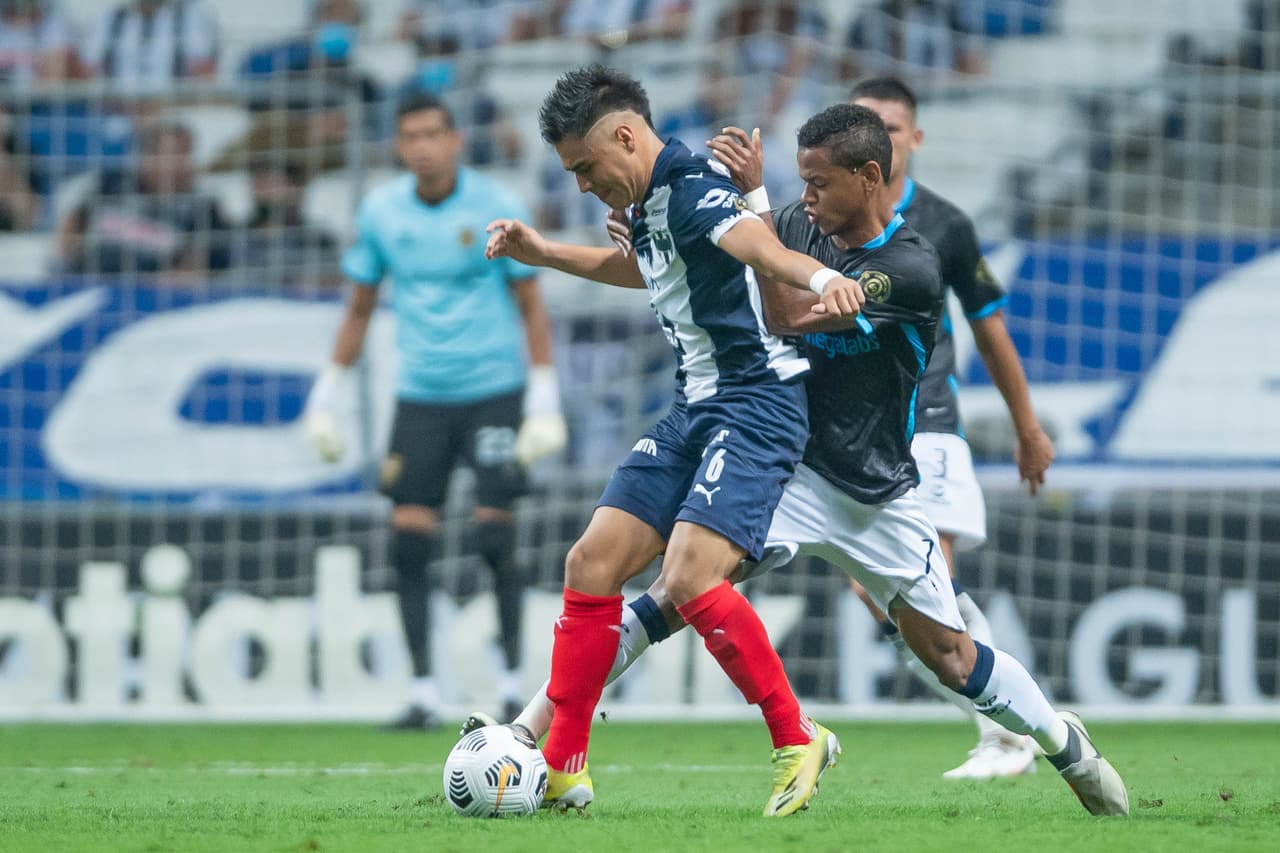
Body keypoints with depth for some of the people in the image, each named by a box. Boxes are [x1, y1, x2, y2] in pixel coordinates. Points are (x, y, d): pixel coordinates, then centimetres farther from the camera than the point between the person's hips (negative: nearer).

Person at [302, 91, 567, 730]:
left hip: (494, 392, -3)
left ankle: (514, 677, 4)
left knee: (494, 538, -10)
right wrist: (328, 397, 11)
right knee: (409, 544, -4)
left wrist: (544, 401, -7)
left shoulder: (496, 208, -6)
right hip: (419, 398, 3)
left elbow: (531, 305, -1)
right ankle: (423, 691, 3)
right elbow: (359, 308, 13)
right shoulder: (381, 211, 3)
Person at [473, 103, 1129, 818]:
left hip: (878, 498, -2)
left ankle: (1067, 746, 34)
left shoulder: (912, 269, -19)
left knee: (952, 656, 7)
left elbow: (791, 314, -28)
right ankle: (529, 732, -27)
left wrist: (753, 194, -32)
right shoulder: (799, 227, -2)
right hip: (784, 469, 2)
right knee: (678, 591, -21)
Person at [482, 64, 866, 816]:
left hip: (755, 402, -10)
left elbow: (755, 241, -40)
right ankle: (561, 770, 13)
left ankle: (798, 744, -8)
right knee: (593, 564, 6)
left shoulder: (691, 188, -17)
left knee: (689, 579, -24)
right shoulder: (650, 203, 13)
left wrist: (819, 277, -60)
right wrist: (545, 254, 41)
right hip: (696, 409, 10)